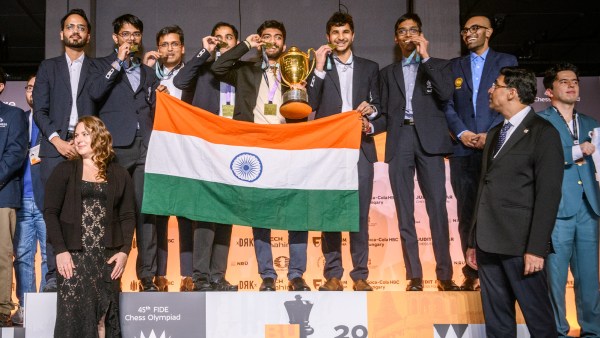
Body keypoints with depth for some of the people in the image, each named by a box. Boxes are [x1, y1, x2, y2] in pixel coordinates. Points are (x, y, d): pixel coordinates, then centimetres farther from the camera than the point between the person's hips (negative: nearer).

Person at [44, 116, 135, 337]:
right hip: (73, 254, -1)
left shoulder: (119, 174, 11)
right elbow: (50, 212, 0)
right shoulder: (64, 171, 7)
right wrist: (60, 250, -11)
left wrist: (124, 251, -4)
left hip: (108, 256, 2)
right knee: (74, 313, -8)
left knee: (105, 314, -2)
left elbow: (128, 216, 8)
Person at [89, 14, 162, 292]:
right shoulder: (103, 65, 12)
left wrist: (160, 96, 4)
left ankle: (147, 277, -1)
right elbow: (95, 93, -8)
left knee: (146, 211, -4)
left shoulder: (149, 73, 23)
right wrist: (119, 61, -6)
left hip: (145, 147, 3)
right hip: (116, 147, -3)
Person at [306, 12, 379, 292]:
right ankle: (332, 274, 3)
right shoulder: (319, 68, 12)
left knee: (361, 213, -2)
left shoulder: (369, 68, 16)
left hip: (360, 145, 1)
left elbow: (378, 105, 16)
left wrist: (371, 109, -6)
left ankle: (360, 274, 4)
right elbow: (311, 105, 0)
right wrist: (319, 69, -6)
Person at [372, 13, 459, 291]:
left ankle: (444, 275, -4)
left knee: (437, 207, -8)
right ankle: (414, 276, 1)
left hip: (429, 140, -2)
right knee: (404, 211, -1)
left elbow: (446, 94, -6)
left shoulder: (438, 65, 14)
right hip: (399, 140, 2)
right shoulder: (388, 72, 21)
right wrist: (371, 126, -4)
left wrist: (426, 57, -5)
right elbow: (387, 114, 17)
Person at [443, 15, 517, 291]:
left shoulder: (506, 61, 10)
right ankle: (473, 273, 8)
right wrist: (462, 133, -7)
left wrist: (491, 134, -10)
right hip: (463, 149, 3)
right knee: (466, 213, 2)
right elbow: (448, 105, 10)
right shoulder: (455, 66, 18)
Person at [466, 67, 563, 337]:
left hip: (520, 244, -7)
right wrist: (474, 241, 15)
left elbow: (549, 193, -11)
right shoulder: (494, 133, 18)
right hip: (489, 243, 7)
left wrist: (536, 248, -16)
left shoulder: (543, 132, -5)